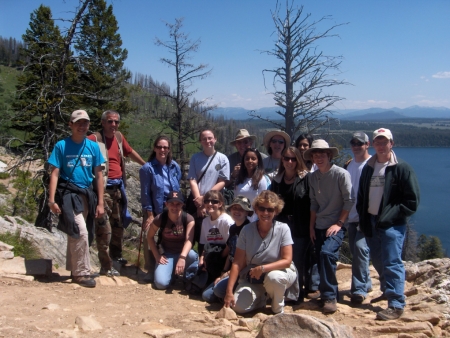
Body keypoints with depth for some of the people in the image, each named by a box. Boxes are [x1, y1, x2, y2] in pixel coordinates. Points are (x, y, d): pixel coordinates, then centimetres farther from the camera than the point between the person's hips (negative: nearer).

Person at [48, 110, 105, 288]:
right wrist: (52, 200, -13)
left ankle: (74, 270, 26)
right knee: (80, 232, -14)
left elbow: (98, 175, 6)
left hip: (87, 194, 4)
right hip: (69, 194, -4)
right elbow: (55, 174, -6)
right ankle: (81, 273, -2)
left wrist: (100, 203, 3)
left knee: (76, 234, 14)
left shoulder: (93, 146, 4)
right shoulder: (61, 146, -5)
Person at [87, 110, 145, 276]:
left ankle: (116, 255, 38)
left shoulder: (119, 137, 11)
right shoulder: (94, 139, -11)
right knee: (104, 227, -6)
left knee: (119, 222, 20)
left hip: (118, 186, 8)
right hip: (103, 187, -8)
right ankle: (106, 266, 3)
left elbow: (130, 152, 26)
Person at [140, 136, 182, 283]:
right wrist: (150, 214, -10)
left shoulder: (175, 167, 3)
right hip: (154, 210, -3)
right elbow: (145, 193, -9)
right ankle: (150, 270, 7)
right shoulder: (147, 168, -10)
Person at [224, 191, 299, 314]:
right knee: (239, 307, -20)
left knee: (273, 277, -37)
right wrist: (229, 291, -16)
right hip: (252, 278, 2)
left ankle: (278, 306, -4)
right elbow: (237, 263, -9)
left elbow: (287, 260, -16)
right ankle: (262, 297, 13)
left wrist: (263, 268, -29)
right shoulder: (247, 230, -8)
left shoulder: (283, 229, -12)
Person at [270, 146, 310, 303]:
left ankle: (298, 293, 19)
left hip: (301, 229, -4)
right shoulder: (277, 180, 10)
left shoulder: (306, 178, -4)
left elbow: (312, 202, -7)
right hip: (281, 227, 4)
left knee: (298, 261, 4)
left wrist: (311, 226, -11)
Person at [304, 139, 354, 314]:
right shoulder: (313, 177, 8)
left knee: (326, 253, -25)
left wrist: (339, 223, -14)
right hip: (319, 226, 6)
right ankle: (328, 294, 25)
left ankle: (330, 297, -15)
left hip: (336, 225, -6)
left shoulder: (341, 174, -9)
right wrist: (311, 226, 9)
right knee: (321, 259, 7)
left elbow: (349, 201, -10)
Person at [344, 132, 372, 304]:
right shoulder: (348, 165, 12)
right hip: (351, 217, 6)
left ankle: (359, 289, -10)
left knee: (360, 248, -15)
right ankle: (366, 283, 28)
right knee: (355, 250, 12)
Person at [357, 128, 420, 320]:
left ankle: (396, 305, -5)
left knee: (392, 263, -10)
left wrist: (390, 217, -16)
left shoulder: (401, 168, -6)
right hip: (371, 223, 6)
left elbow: (412, 200, -9)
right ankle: (388, 291, 35)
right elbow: (361, 196, 18)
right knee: (378, 261, 16)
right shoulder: (368, 168, 12)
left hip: (392, 225, -6)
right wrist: (363, 217, 5)